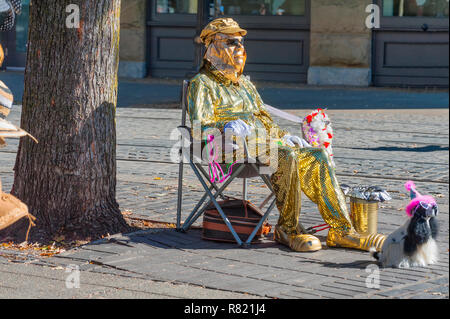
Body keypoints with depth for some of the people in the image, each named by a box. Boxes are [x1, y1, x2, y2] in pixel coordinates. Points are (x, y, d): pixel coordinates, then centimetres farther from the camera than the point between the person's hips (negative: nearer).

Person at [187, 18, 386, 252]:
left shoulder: (245, 84, 31)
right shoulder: (202, 84, 6)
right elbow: (199, 127, -8)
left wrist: (285, 136, 11)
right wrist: (227, 126, -27)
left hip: (265, 142, 7)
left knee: (316, 157, -15)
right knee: (286, 156, -34)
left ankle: (341, 231, -22)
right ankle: (288, 230, -24)